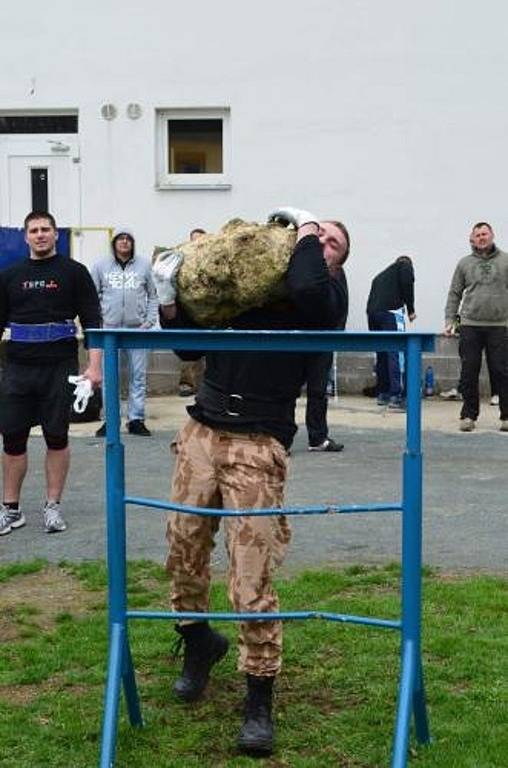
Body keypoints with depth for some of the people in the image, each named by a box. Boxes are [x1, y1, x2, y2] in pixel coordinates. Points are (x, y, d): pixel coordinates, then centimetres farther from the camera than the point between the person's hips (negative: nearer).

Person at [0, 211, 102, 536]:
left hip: (59, 369, -2)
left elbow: (92, 322, -2)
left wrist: (94, 366, -12)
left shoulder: (73, 272, 2)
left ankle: (53, 506, 15)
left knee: (57, 438, 4)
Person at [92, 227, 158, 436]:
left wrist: (150, 320, -1)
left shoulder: (144, 265, 7)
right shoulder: (101, 266, 5)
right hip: (109, 328, 0)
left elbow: (153, 295, 9)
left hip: (137, 329, 0)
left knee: (138, 376, 3)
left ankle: (136, 419, 10)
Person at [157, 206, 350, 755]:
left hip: (257, 446, -4)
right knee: (184, 551, 11)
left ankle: (260, 701, 5)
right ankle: (198, 642, 40)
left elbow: (308, 288, -24)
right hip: (201, 431, 5)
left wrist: (304, 230, -4)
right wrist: (171, 306, 3)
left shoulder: (326, 296, 2)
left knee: (252, 576, -8)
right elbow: (191, 347, 22)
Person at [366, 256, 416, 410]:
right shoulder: (405, 265, 15)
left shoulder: (381, 275, 33)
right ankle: (395, 396, -16)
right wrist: (411, 310, 2)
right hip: (391, 312, -7)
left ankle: (383, 394, 22)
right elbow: (407, 283, -4)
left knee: (381, 354, 16)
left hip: (372, 312, 7)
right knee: (395, 354, -9)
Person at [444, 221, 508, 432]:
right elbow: (454, 294, 11)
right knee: (469, 373, 3)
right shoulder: (464, 264, 10)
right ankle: (469, 415, 10)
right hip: (470, 326, 1)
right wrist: (449, 320, 2)